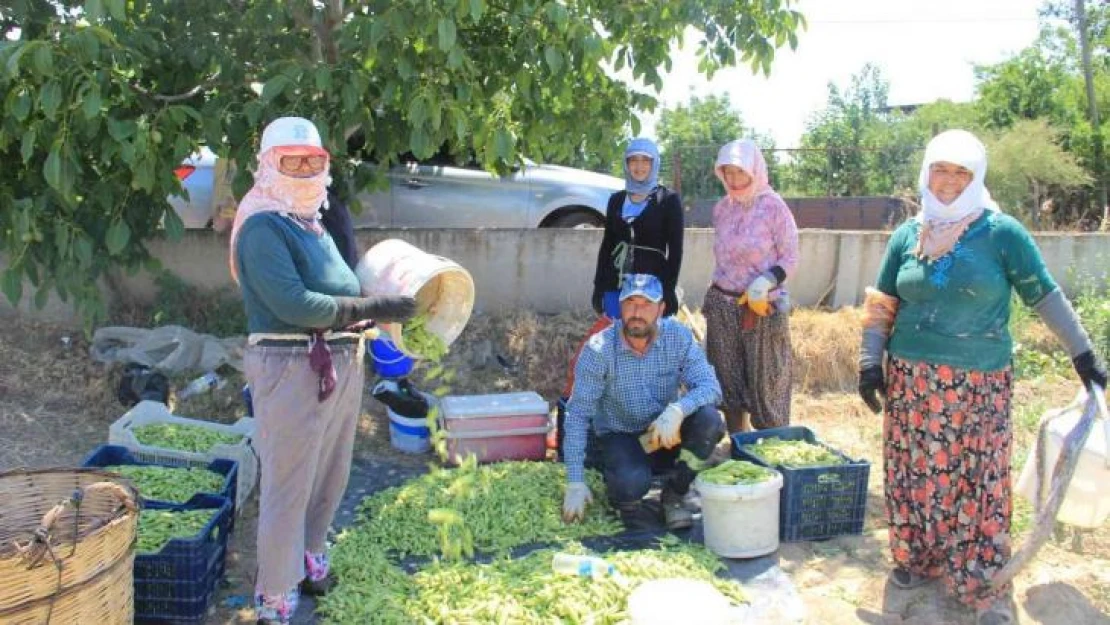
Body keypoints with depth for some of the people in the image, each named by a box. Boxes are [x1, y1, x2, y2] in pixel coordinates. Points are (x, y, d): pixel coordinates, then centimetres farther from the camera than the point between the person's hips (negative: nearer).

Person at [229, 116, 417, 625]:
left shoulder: (314, 224, 15)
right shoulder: (263, 227, -12)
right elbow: (293, 304, -22)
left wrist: (382, 310, 4)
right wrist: (370, 308, -19)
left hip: (342, 365, 9)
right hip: (291, 368, -9)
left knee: (330, 478, 19)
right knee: (288, 487, 1)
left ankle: (308, 560, 40)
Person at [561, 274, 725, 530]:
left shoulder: (678, 336, -12)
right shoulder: (599, 348, -18)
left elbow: (710, 386, -18)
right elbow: (577, 415, -16)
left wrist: (677, 409, -40)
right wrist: (575, 482, -20)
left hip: (665, 435, 3)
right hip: (619, 436, -3)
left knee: (708, 419, -26)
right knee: (632, 481, -34)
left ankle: (673, 496, -3)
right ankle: (625, 497, 6)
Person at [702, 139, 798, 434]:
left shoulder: (773, 207, -10)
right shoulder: (722, 208, 5)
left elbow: (790, 260, -8)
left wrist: (765, 282, -25)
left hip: (762, 308, -5)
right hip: (722, 305, 5)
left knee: (765, 383, 1)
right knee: (728, 381, 11)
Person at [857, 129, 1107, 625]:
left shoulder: (1002, 232, -4)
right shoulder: (907, 235, 5)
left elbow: (1045, 296, 1)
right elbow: (882, 304, 9)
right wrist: (870, 361, 2)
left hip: (978, 383, -3)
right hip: (911, 379, 3)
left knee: (977, 480, 2)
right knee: (915, 473, 9)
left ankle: (985, 585, 13)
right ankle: (918, 558, 26)